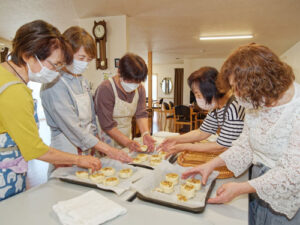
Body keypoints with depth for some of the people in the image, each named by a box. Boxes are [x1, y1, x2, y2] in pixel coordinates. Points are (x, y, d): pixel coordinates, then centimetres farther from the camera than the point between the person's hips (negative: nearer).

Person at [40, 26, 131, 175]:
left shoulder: (82, 80, 8)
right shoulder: (55, 84, -17)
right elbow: (71, 126, -22)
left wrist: (96, 146, 6)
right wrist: (107, 149, -22)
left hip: (88, 150, 7)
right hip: (66, 151, -7)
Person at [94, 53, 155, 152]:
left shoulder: (140, 89, -4)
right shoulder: (106, 89, -24)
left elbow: (141, 114, -6)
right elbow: (107, 125, -23)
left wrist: (145, 134, -25)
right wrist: (127, 142, -32)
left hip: (126, 137, 6)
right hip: (108, 139, -5)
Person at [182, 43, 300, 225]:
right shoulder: (257, 103, -3)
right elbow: (246, 144, 4)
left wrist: (241, 188, -24)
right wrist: (212, 165, -4)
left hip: (285, 202, -5)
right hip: (259, 189, 6)